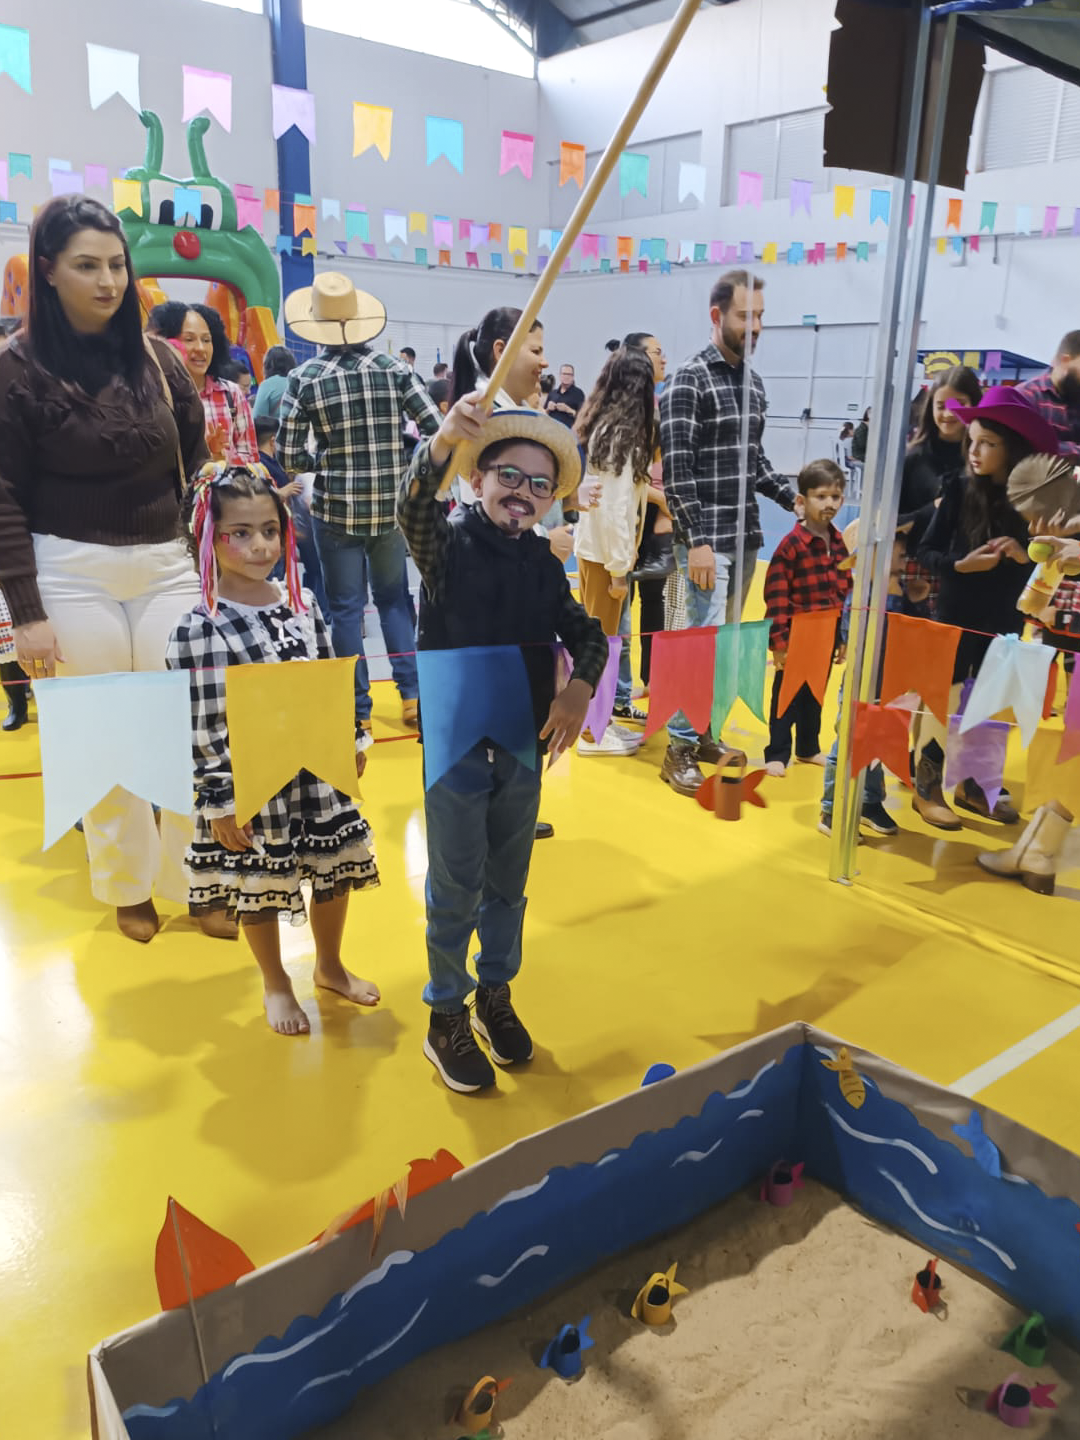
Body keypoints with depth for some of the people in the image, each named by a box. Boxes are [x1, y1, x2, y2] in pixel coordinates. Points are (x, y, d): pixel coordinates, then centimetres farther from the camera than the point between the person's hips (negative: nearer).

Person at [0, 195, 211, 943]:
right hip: (72, 573, -3)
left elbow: (197, 468, 13)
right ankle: (130, 886, 24)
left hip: (167, 566, 3)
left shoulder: (157, 357, 6)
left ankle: (195, 881, 19)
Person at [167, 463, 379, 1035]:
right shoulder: (198, 629, -18)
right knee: (259, 889, 13)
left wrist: (351, 742, 14)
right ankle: (275, 983, 39)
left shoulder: (301, 603, -2)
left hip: (318, 773, 5)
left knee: (335, 871, 18)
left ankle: (330, 966, 44)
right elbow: (200, 727, -16)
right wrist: (218, 803, -14)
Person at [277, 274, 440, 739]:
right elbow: (437, 430, -7)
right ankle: (411, 693, 14)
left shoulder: (305, 378, -6)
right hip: (393, 505, 2)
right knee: (394, 598, 17)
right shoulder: (394, 369, -2)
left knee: (346, 608, 7)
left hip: (335, 509, -2)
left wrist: (321, 463, 12)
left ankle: (359, 710, 13)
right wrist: (404, 463, 9)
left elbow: (289, 458, -8)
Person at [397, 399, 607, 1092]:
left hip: (524, 744, 5)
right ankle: (446, 1020, 25)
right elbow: (413, 507, -31)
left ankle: (496, 995, 38)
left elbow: (588, 633, 9)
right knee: (455, 890, 7)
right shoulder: (449, 540, -9)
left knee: (508, 883, 18)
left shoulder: (543, 561, 4)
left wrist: (580, 687, -11)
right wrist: (444, 440, -50)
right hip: (457, 742, -4)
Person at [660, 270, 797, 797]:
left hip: (746, 536, 7)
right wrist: (696, 540, -20)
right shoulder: (689, 381, -8)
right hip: (707, 538, -7)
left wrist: (792, 498, 6)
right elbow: (676, 469, -14)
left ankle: (702, 730, 25)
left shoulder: (754, 383, 14)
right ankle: (679, 748, 4)